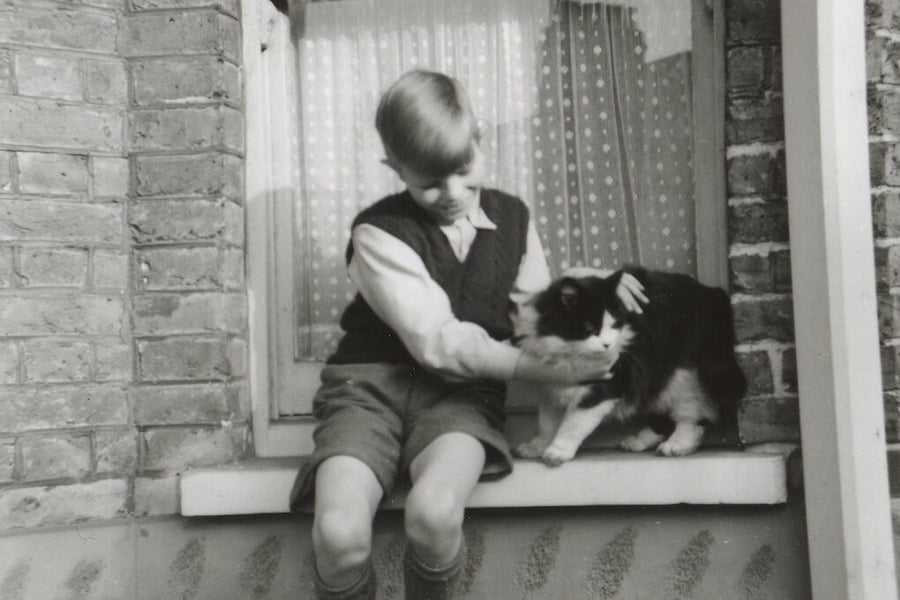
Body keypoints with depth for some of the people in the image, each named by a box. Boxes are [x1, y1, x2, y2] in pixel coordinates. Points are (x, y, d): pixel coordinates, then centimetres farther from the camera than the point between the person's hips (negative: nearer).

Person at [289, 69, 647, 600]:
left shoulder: (512, 216, 10)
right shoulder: (379, 233, -6)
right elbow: (438, 342, -15)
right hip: (372, 383, -2)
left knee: (435, 514, -32)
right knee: (339, 535, -30)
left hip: (462, 392, 2)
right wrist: (545, 368, -17)